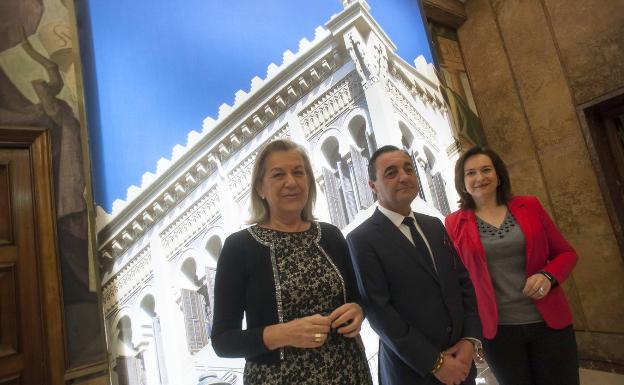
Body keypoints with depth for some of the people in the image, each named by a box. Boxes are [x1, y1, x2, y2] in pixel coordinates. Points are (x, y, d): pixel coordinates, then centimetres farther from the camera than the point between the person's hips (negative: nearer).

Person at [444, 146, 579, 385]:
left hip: (550, 322, 2)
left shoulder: (529, 206, 0)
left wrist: (548, 276, -13)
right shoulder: (455, 223, -5)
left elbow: (565, 252, 7)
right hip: (496, 329, -1)